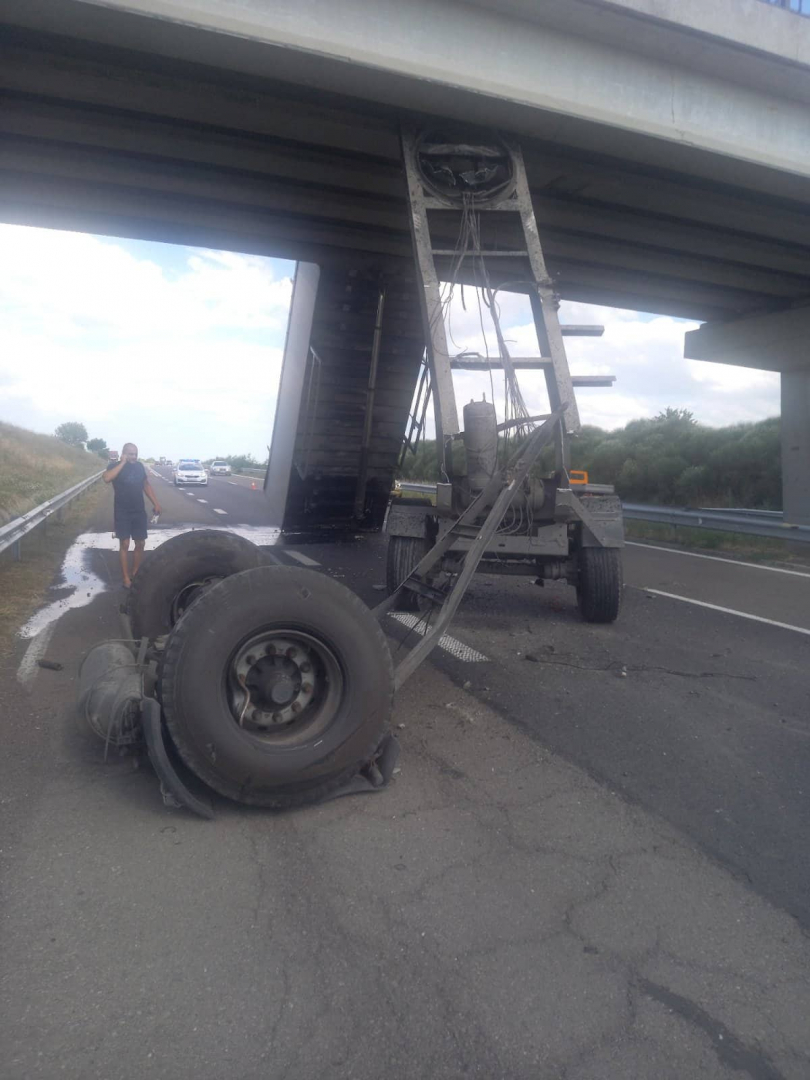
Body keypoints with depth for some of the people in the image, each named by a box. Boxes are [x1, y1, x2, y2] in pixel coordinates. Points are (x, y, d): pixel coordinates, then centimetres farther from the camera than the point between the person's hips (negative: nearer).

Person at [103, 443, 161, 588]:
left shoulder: (139, 466, 6)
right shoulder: (115, 466, -8)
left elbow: (146, 485, 16)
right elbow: (107, 478, -29)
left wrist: (155, 503, 10)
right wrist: (122, 463, -23)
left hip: (139, 511, 5)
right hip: (122, 513, -4)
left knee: (140, 544, 7)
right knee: (124, 544, -3)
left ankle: (135, 574, 22)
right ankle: (126, 578, 3)